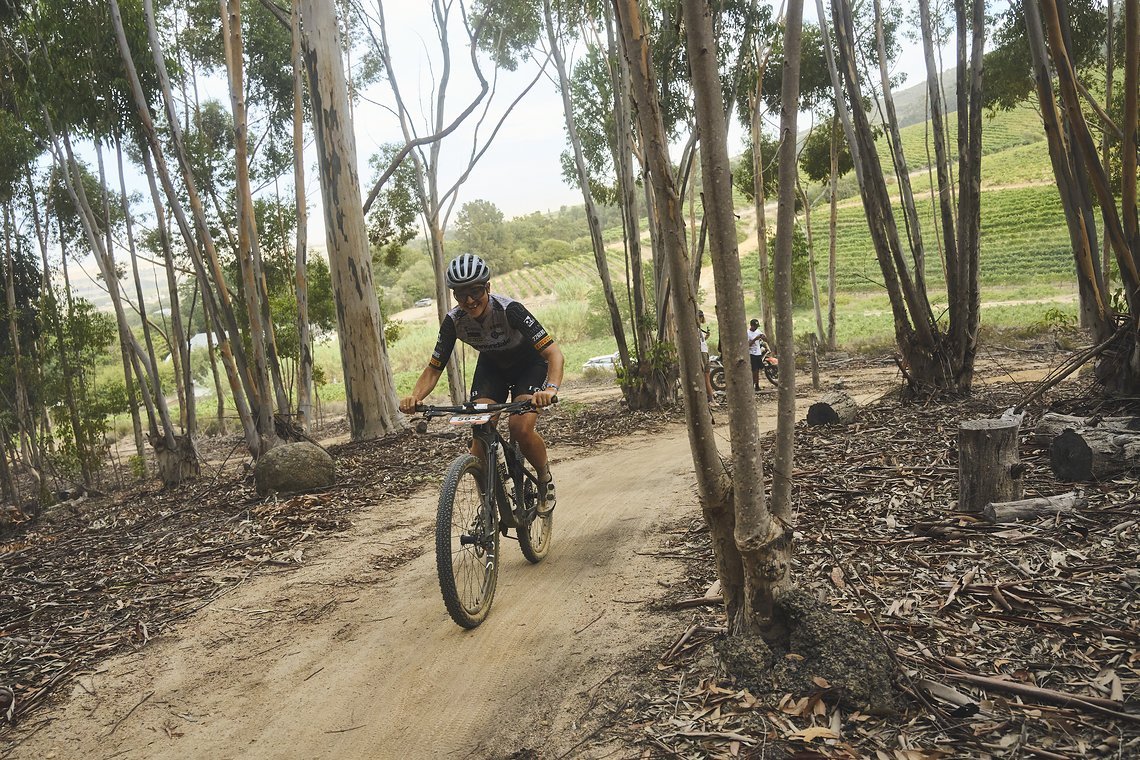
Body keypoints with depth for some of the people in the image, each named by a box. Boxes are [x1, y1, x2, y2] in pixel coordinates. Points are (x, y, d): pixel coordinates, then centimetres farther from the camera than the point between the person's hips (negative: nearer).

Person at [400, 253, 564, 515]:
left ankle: (546, 480, 4)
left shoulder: (509, 309, -34)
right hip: (491, 366, 4)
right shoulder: (454, 321, -22)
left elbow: (554, 353, -39)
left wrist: (551, 388, -58)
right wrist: (414, 397, -37)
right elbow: (434, 368, -16)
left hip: (529, 364, -3)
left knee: (521, 428, -25)